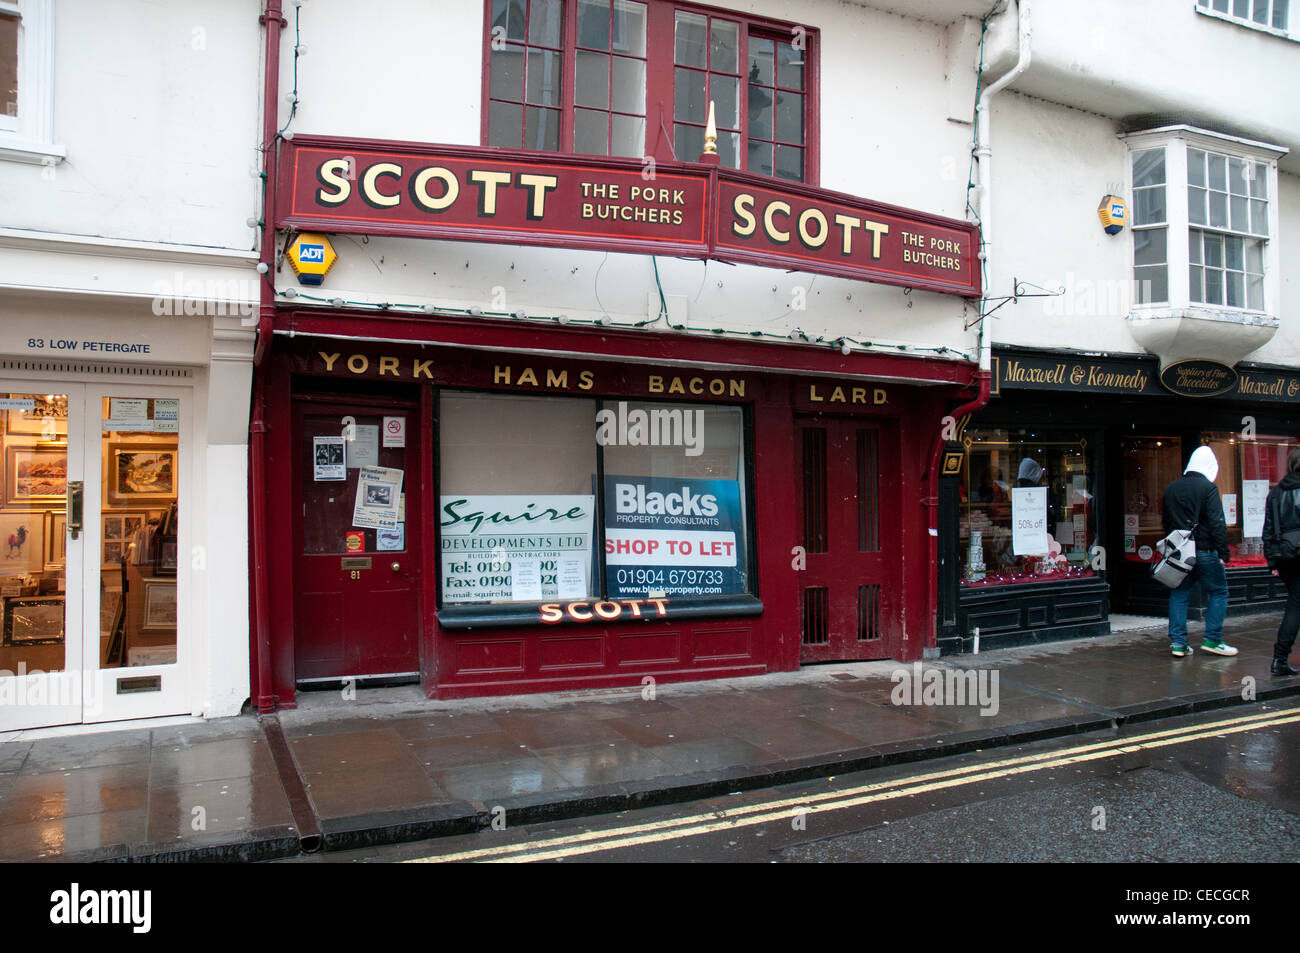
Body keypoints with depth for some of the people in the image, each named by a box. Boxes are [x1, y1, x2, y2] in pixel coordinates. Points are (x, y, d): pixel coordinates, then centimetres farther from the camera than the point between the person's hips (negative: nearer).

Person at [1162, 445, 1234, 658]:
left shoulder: (1171, 488, 11)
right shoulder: (1208, 488, -9)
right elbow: (1217, 524, -14)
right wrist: (1223, 552, -11)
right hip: (1204, 551, -6)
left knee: (1179, 594, 9)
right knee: (1218, 592, 7)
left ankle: (1177, 642, 6)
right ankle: (1212, 640, 6)